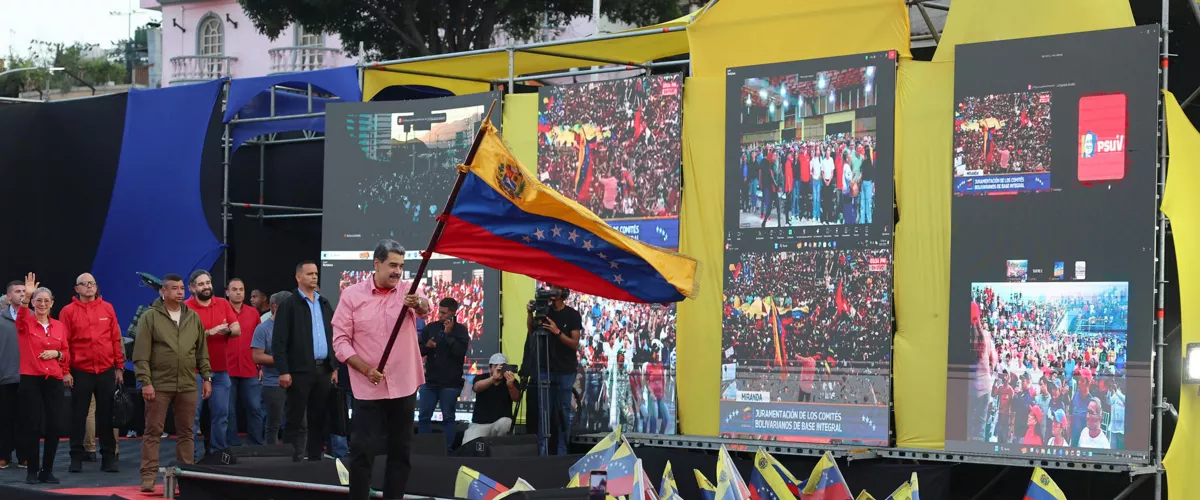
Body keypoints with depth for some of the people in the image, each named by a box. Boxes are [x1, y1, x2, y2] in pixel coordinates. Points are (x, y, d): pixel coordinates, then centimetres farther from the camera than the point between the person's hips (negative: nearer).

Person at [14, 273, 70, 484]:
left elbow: (67, 353, 17)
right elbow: (21, 315, -25)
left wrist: (56, 354, -6)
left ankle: (47, 470, 13)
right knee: (32, 426, -4)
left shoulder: (59, 326, 11)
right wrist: (26, 296, -42)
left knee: (54, 426, 0)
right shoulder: (25, 323, 0)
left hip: (54, 381, 3)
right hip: (30, 380, -3)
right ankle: (32, 471, 7)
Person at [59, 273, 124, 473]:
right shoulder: (68, 311, 0)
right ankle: (77, 457, 10)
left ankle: (109, 457, 10)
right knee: (78, 415, 4)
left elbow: (116, 339, 7)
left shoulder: (107, 308, 5)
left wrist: (119, 367, 5)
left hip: (106, 371, 1)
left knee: (106, 415, 5)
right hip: (80, 372, -1)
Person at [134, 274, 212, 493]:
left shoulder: (194, 318, 11)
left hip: (187, 386, 4)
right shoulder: (150, 317, -3)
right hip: (159, 385, -4)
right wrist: (145, 381, -13)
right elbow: (141, 355, -6)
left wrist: (206, 377, 9)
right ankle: (148, 477, 2)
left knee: (186, 433, 8)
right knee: (153, 432, -1)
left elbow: (202, 352, 15)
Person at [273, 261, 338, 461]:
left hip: (324, 369, 6)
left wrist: (335, 367, 11)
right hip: (300, 370, -6)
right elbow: (278, 341, -8)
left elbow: (333, 337, 18)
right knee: (294, 420, -1)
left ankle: (315, 458, 16)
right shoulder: (288, 305, -3)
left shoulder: (324, 304, 15)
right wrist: (283, 371, -15)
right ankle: (292, 460, 2)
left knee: (319, 419, 9)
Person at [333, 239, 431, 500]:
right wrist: (365, 369, -15)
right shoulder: (352, 294, -2)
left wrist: (417, 303, -46)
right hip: (368, 388, -2)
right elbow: (340, 340, -3)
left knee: (401, 451, 9)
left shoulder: (409, 290, 1)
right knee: (362, 451, -2)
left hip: (404, 386, 2)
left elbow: (425, 307, -22)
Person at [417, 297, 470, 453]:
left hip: (450, 383, -3)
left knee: (448, 417, 3)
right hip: (430, 381, 3)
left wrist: (448, 334, -16)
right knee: (424, 416, 4)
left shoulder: (460, 330, -2)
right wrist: (426, 346, -13)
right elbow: (417, 350, 8)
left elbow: (461, 352, -15)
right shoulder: (430, 327, 6)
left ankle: (447, 449, 7)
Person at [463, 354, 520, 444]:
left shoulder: (512, 381, 0)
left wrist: (510, 385, -41)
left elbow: (516, 398, -18)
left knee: (505, 422, -34)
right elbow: (477, 387, -24)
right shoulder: (481, 378, 0)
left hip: (502, 423, 1)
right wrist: (493, 378, -43)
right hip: (479, 424, -1)